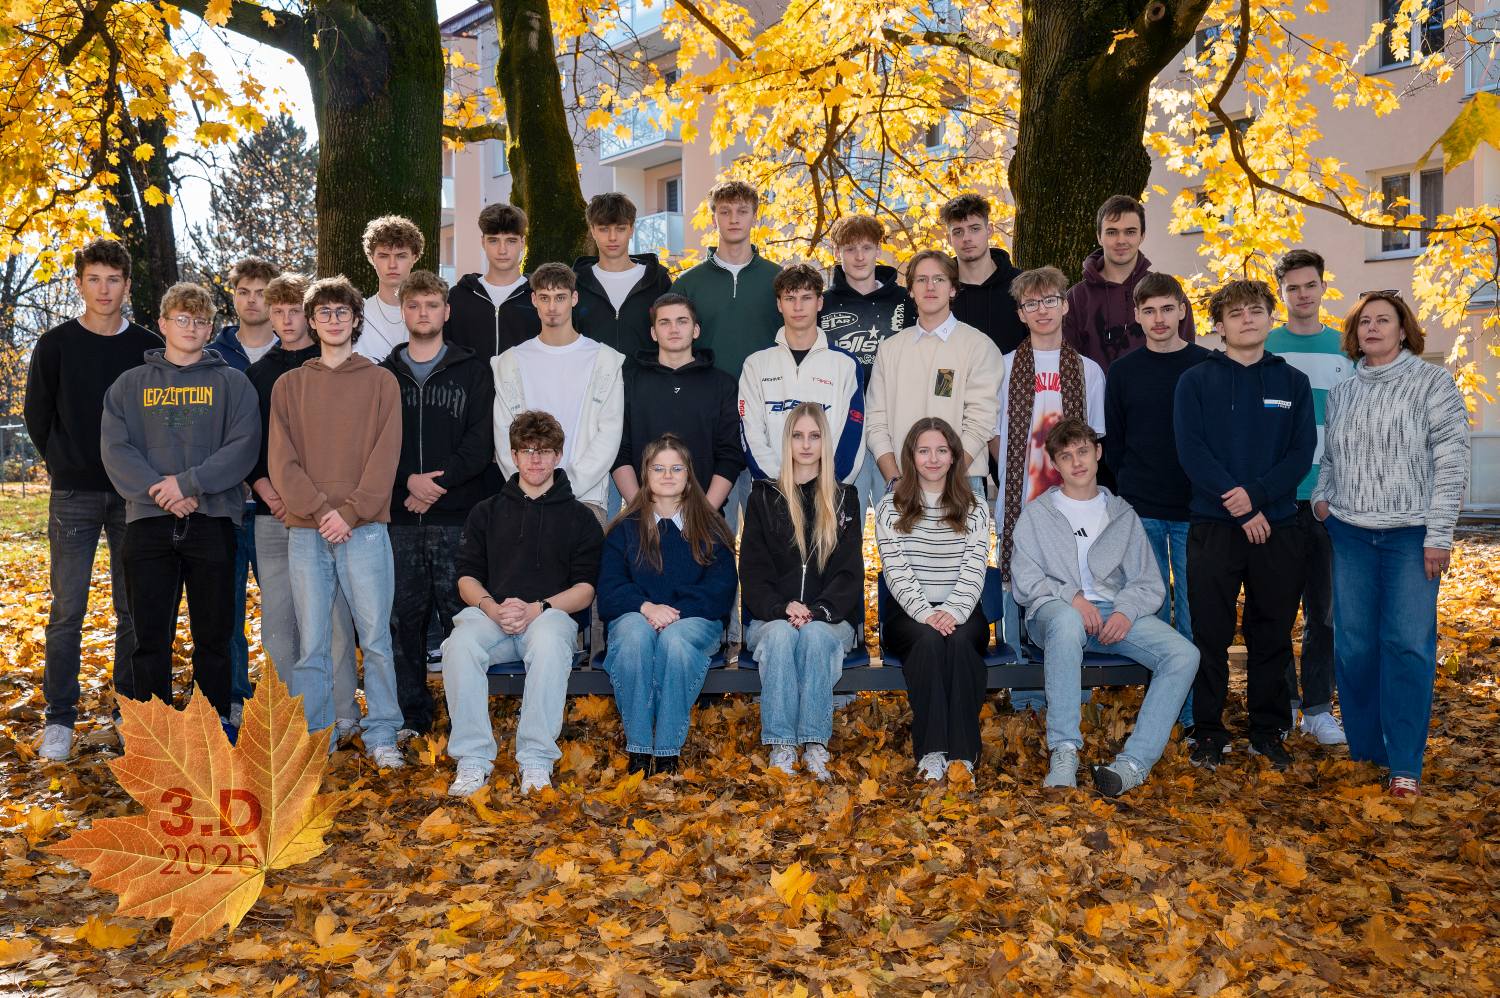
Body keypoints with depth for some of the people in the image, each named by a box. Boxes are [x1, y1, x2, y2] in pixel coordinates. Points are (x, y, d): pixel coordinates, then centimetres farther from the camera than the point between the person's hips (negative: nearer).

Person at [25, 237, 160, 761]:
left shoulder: (149, 347, 4)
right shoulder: (55, 345, 1)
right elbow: (37, 417, 8)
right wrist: (66, 467, 8)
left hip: (134, 495, 1)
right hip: (74, 495, -1)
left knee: (134, 607, 6)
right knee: (67, 608, 0)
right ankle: (60, 718, 10)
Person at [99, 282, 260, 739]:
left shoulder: (232, 383, 7)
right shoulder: (130, 384, 11)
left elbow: (244, 445, -5)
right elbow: (114, 448, 1)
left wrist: (189, 483, -15)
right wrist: (159, 491, -14)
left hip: (212, 520, -1)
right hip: (148, 521, 1)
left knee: (214, 632, 6)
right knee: (151, 636, 5)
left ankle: (216, 719, 18)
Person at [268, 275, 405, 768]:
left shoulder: (381, 381, 7)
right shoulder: (289, 385, 12)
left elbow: (385, 456, -2)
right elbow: (281, 460, 3)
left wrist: (350, 511, -11)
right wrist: (318, 509, -10)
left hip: (365, 529, -1)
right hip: (305, 531, 2)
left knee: (375, 638, 0)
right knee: (311, 644, 5)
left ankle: (381, 735, 9)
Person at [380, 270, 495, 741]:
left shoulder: (473, 372, 8)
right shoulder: (383, 375, 14)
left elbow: (480, 444, -2)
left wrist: (437, 482, -13)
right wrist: (407, 480, -11)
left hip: (457, 513, -2)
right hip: (398, 516, 2)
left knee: (459, 612, -2)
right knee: (403, 616, 5)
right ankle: (411, 714, 16)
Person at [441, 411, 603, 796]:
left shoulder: (579, 517, 13)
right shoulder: (487, 512, 19)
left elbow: (585, 588, 4)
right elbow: (467, 577, 11)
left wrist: (536, 609, -13)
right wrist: (492, 607, -11)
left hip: (551, 615, -2)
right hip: (491, 614, 2)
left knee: (549, 640, -38)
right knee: (461, 642, -33)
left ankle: (536, 761, -31)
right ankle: (473, 759, -25)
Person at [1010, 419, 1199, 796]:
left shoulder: (1123, 515, 20)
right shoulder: (1036, 514, 13)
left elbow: (1149, 583, 11)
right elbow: (1024, 581, 2)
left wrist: (1126, 611, -11)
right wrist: (1071, 596, -16)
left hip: (1116, 611, 3)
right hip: (1055, 609, -3)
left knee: (1184, 654, -24)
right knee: (1067, 620, -41)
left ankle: (1134, 762, -31)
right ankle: (1064, 751, -37)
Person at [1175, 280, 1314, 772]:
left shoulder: (1293, 383, 8)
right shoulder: (1195, 381, 2)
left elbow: (1302, 453, 1)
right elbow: (1191, 451, -8)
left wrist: (1258, 494, -16)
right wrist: (1242, 508, -14)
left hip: (1278, 526, 2)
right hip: (1213, 526, -2)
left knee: (1273, 634, 9)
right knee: (1211, 634, 3)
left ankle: (1268, 730, 22)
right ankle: (1208, 731, 14)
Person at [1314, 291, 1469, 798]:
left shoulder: (1432, 383, -2)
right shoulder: (1342, 392, 12)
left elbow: (1451, 462, -6)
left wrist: (1438, 535, -11)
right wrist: (1321, 495, 2)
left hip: (1410, 534, -4)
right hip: (1350, 533, 4)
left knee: (1408, 645, -5)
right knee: (1353, 643, 5)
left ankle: (1405, 764, 2)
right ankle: (1364, 749, 18)